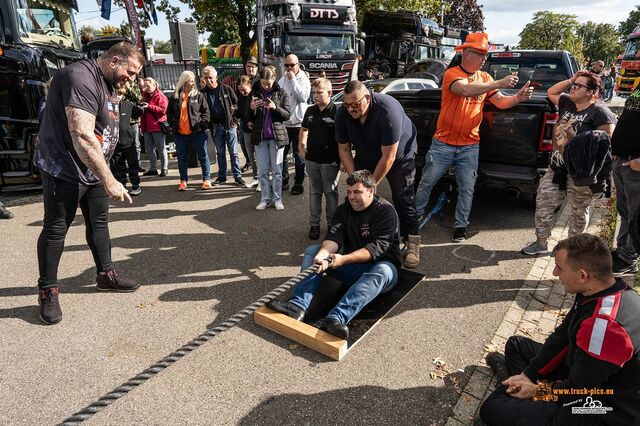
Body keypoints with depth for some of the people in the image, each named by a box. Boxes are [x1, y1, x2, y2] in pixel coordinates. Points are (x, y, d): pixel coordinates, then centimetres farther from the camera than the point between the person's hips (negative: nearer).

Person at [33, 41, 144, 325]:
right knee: (56, 229, 1)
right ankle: (47, 291, 13)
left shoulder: (109, 83, 10)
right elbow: (82, 135, -31)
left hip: (95, 169, 9)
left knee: (99, 222, 15)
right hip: (64, 169, -9)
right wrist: (109, 180, -31)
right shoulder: (81, 77, -22)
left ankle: (105, 274, 28)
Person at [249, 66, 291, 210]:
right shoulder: (254, 93, 5)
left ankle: (277, 199, 15)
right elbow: (250, 118, 8)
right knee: (262, 171, 7)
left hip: (276, 136, -2)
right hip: (260, 136, 2)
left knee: (276, 171, 5)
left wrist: (275, 107, -21)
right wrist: (252, 108, -14)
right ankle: (265, 199, 17)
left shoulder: (281, 93, -1)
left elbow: (287, 114, -3)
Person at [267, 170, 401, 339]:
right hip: (351, 265, 5)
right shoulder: (343, 209, 6)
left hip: (378, 264, -5)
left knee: (383, 271, -39)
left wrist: (344, 259, -33)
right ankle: (297, 305, -30)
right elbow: (334, 236, -10)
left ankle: (336, 318, -56)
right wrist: (323, 253, -33)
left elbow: (377, 247, -21)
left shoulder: (386, 210, -10)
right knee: (312, 251, -8)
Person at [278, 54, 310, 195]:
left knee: (298, 156, 4)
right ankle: (284, 181, 24)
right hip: (283, 123, 5)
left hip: (297, 124, -4)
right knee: (281, 154, 10)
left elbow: (303, 97, -20)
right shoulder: (282, 80, 10)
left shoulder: (304, 79, -3)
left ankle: (298, 183, 15)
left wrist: (293, 80, -17)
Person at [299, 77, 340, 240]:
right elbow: (304, 129, 24)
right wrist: (301, 145, 11)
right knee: (314, 192, 12)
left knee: (330, 193, 7)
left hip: (330, 161, -5)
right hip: (312, 159, 5)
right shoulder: (310, 111, 7)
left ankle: (332, 224, 20)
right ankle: (314, 224, 22)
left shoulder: (337, 112, -10)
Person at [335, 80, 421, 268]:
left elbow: (388, 157, -33)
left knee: (403, 199, -6)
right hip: (366, 157, 5)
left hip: (399, 155, -5)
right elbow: (344, 149, -10)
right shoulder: (342, 114, -21)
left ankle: (412, 244, 3)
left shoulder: (388, 110, -37)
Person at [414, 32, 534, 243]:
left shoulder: (484, 77, 9)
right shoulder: (452, 74, -8)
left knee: (467, 189, 5)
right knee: (426, 183, 7)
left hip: (469, 146, 4)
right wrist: (499, 83, -28)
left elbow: (500, 102, 6)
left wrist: (517, 98, -14)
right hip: (443, 144, -4)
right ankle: (415, 216, 25)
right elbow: (466, 90, -28)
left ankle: (460, 225, 19)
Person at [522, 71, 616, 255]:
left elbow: (608, 141, -14)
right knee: (543, 204, 4)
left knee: (579, 211, 11)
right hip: (556, 169, 7)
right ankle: (540, 243, 16)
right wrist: (570, 80, 9)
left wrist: (597, 172, -21)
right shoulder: (568, 104, 10)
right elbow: (551, 92, 24)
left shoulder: (600, 112, -11)